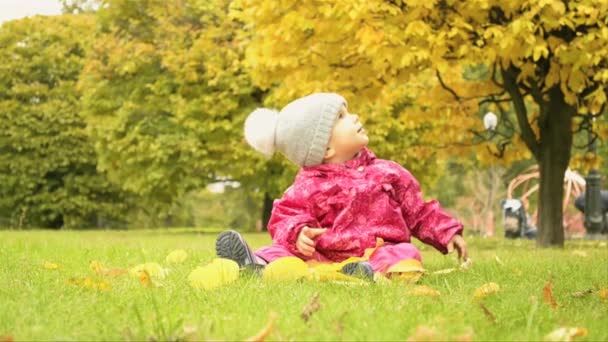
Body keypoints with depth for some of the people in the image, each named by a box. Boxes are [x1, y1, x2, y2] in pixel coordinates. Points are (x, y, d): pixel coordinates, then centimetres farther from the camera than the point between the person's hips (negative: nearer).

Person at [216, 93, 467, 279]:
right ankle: (257, 264, -51)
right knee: (287, 250, -22)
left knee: (406, 253, -28)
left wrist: (447, 232, 16)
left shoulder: (386, 172, 14)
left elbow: (418, 212, 22)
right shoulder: (310, 186, 4)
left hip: (379, 250, 1)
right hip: (324, 256, -1)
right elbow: (286, 216, 0)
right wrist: (298, 232, -22)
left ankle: (373, 271, -56)